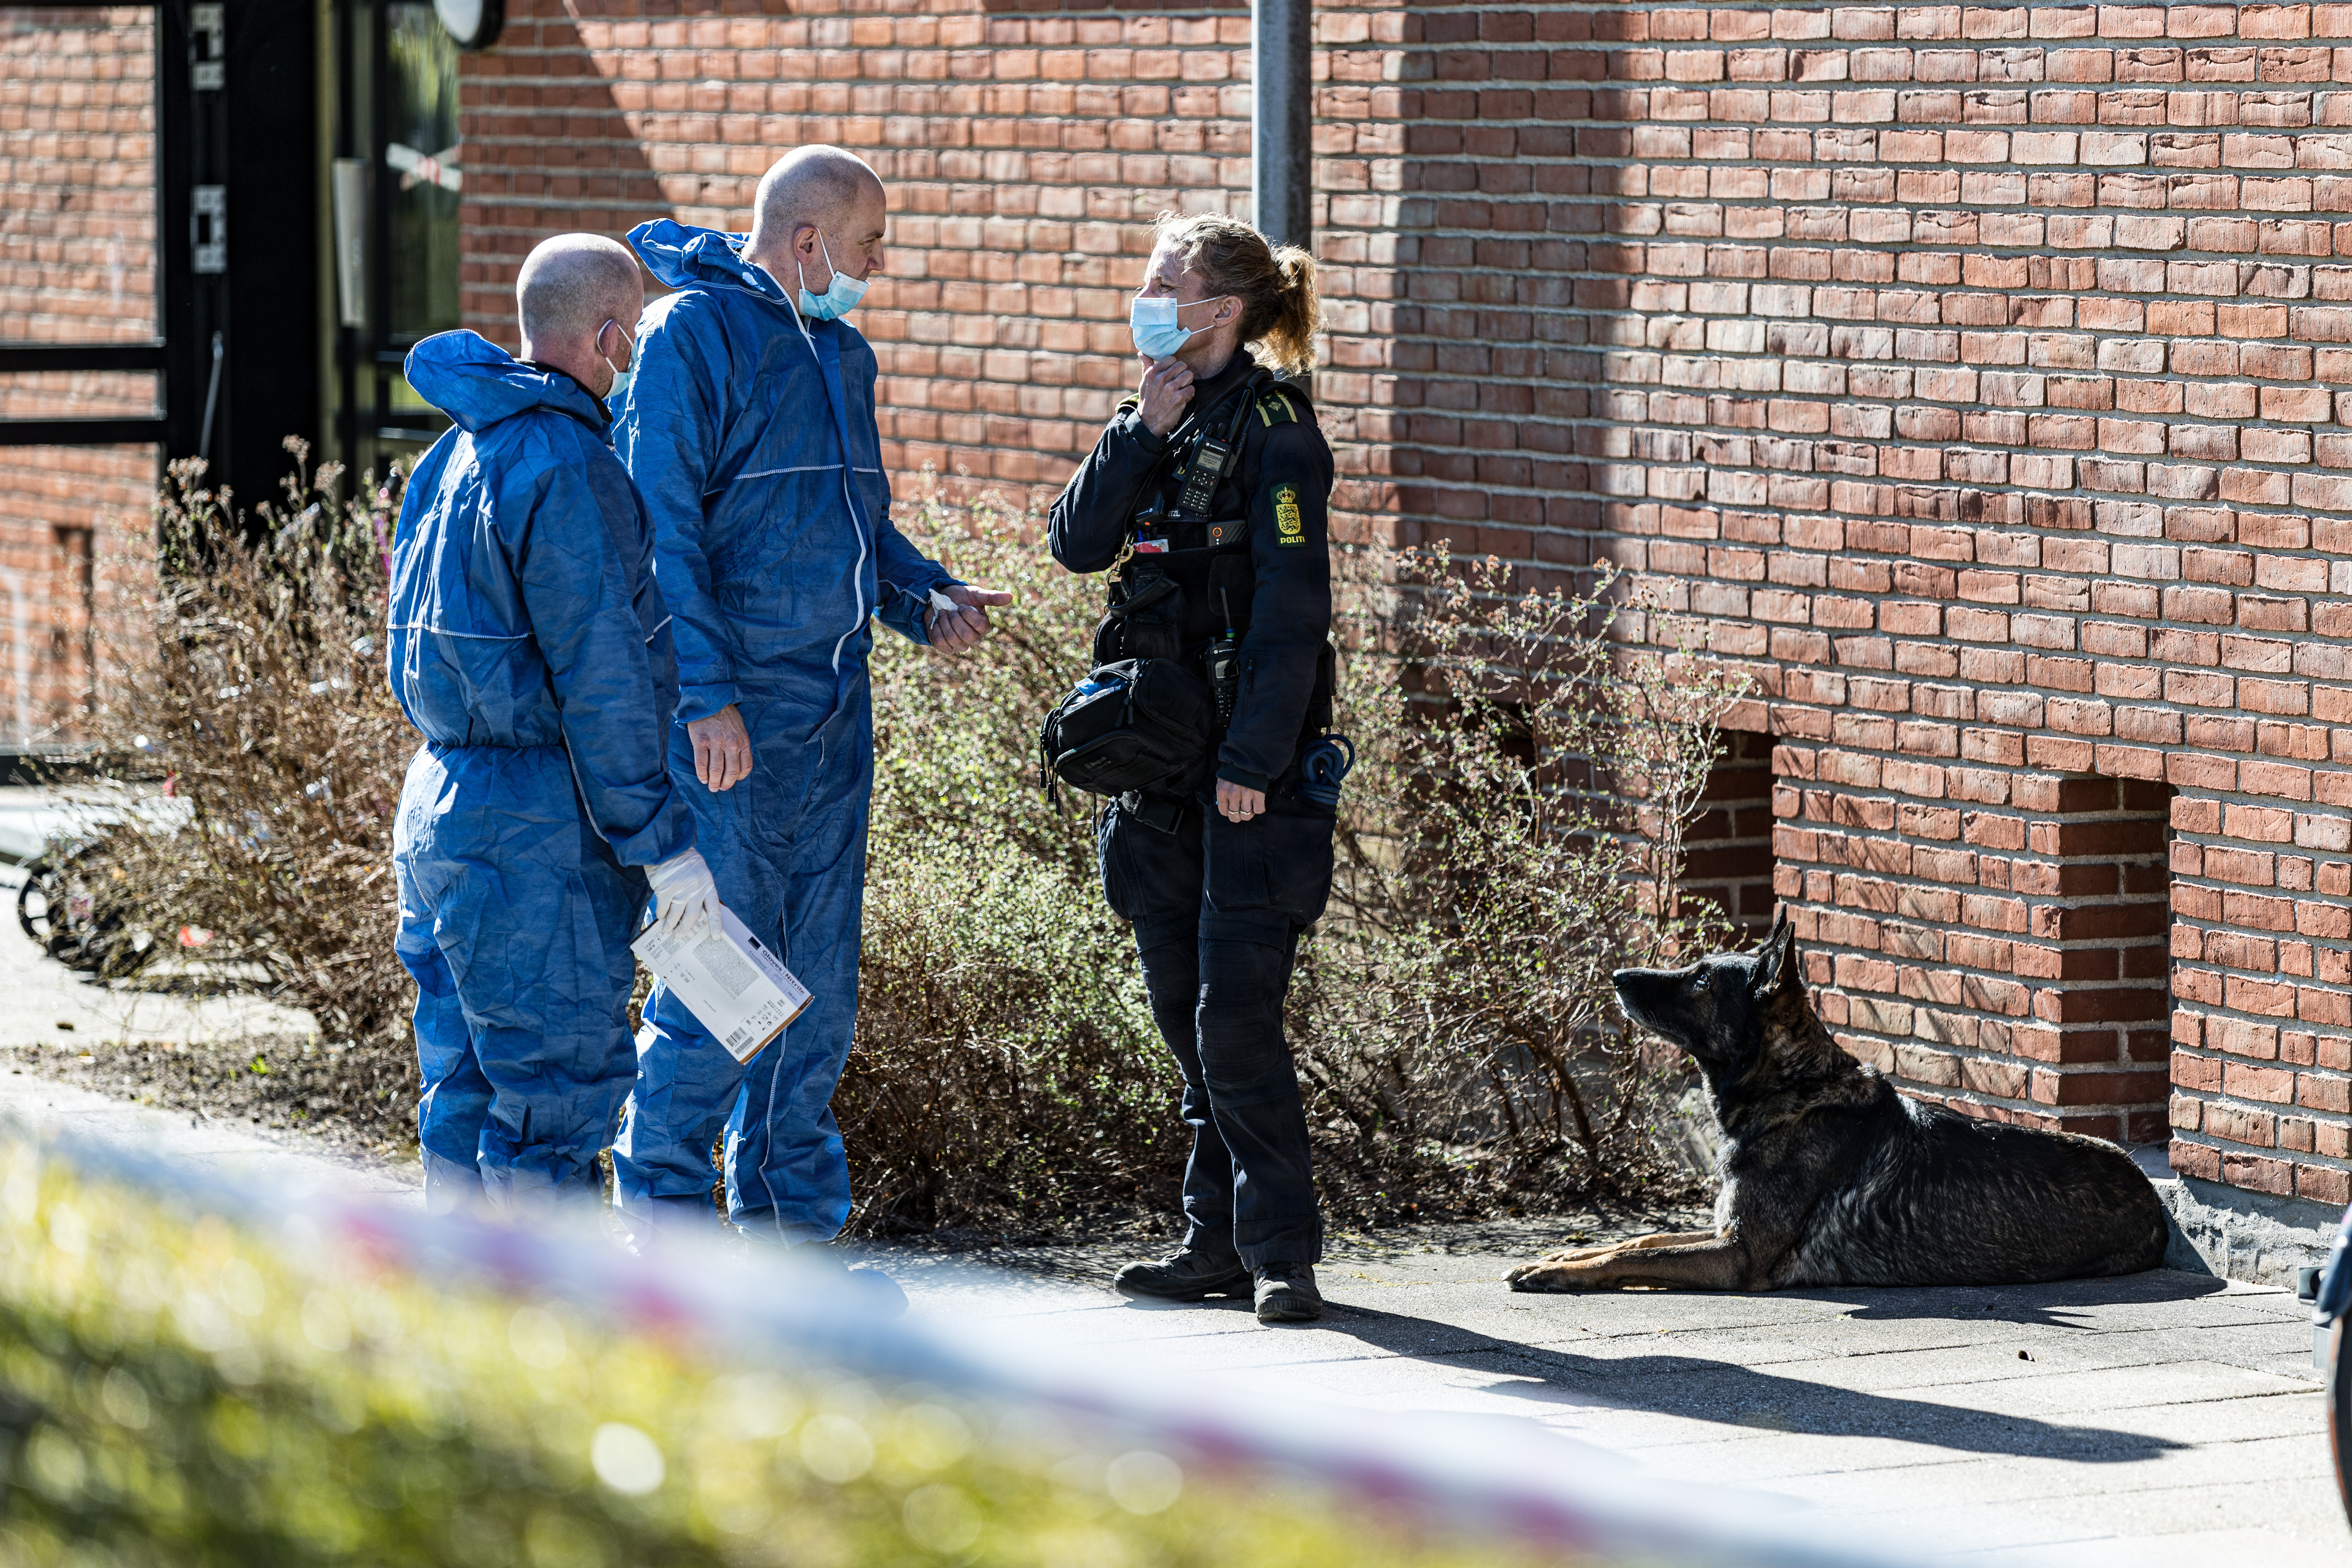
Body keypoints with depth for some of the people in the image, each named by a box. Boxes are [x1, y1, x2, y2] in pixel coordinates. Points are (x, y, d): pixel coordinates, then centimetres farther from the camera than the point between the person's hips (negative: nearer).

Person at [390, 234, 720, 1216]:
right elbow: (600, 677, -19)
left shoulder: (458, 452, 14)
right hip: (537, 829, -9)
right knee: (561, 1079, -3)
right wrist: (663, 840, -14)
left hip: (441, 800, 9)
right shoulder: (567, 468, -16)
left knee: (468, 1083, 13)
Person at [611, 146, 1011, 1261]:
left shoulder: (844, 354, 17)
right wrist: (706, 694, -21)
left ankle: (790, 1229, 17)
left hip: (834, 709, 8)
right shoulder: (692, 333, -8)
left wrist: (923, 597, 6)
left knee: (820, 981, 9)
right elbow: (664, 525, -14)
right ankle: (663, 1233, 1)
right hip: (729, 715, -8)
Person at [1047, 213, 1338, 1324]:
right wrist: (1144, 434, -8)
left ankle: (1281, 1249, -4)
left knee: (1236, 1010, -10)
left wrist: (1253, 758, -18)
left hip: (1249, 764, -8)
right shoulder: (1157, 413, 14)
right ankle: (1219, 1240, 16)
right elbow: (1077, 542, 3)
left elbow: (1292, 608, -14)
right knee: (1182, 1006, 9)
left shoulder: (1271, 427, -9)